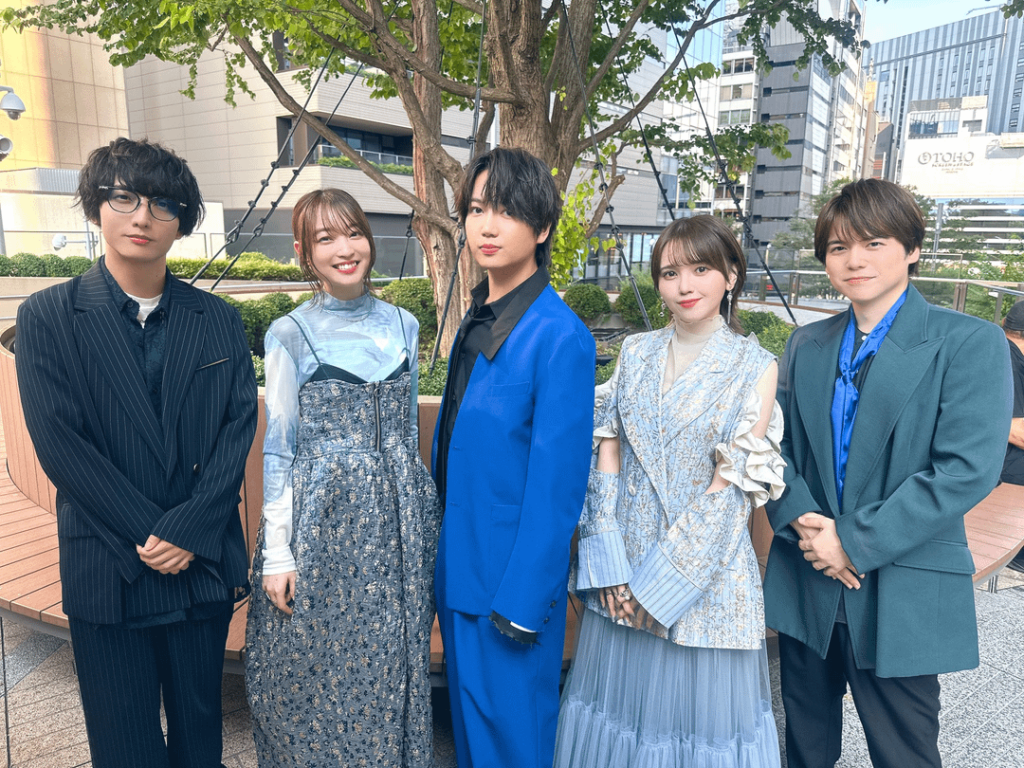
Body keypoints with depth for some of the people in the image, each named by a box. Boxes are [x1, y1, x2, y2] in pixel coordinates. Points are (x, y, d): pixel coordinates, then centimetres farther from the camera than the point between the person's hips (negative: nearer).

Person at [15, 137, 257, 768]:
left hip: (205, 566, 2)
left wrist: (188, 530, -12)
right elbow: (59, 444, -9)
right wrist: (146, 534, -13)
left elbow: (239, 427, -2)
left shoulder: (218, 320, 5)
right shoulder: (47, 317, -1)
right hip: (107, 572, -1)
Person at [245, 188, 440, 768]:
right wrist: (277, 553, -5)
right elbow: (278, 448, -3)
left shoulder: (403, 325, 5)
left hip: (399, 520, 3)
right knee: (320, 669, 9)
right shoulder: (290, 334, -5)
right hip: (322, 522, -3)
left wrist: (414, 508, 13)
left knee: (394, 666, 14)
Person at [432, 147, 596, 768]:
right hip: (461, 566, 8)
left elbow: (557, 483, -20)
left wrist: (522, 604, -17)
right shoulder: (479, 322, 6)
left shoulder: (560, 337, -20)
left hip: (514, 576, -7)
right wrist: (444, 556, 13)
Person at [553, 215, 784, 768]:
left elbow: (730, 491, -11)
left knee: (697, 705, 10)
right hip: (624, 562, 3)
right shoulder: (636, 353, 3)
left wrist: (659, 583, -12)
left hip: (706, 570, -3)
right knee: (617, 694, 16)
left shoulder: (755, 367, -7)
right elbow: (607, 454, 0)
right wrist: (610, 565, -8)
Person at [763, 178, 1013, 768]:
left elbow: (968, 469, -17)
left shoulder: (971, 343, -7)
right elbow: (777, 445, 7)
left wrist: (856, 541, -18)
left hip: (903, 597, -4)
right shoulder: (806, 345, 8)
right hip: (805, 586, 4)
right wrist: (802, 520, -12)